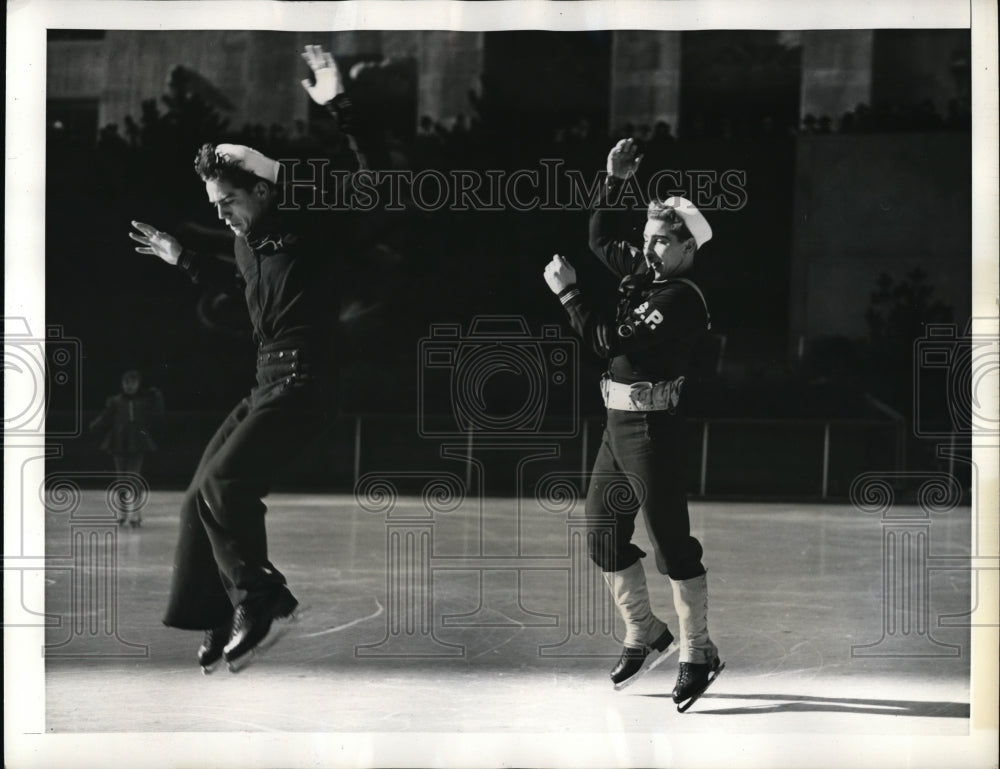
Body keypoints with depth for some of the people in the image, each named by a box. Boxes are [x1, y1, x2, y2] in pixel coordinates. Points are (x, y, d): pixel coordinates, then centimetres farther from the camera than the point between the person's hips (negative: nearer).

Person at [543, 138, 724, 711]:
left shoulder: (682, 299, -16)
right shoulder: (644, 275, 11)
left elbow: (611, 340, -22)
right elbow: (602, 238, 27)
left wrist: (568, 291, -15)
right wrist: (615, 182, 14)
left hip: (655, 430, -9)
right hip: (619, 425, 9)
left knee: (670, 540, -6)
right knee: (603, 532, 13)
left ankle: (698, 653, 2)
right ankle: (644, 635, 26)